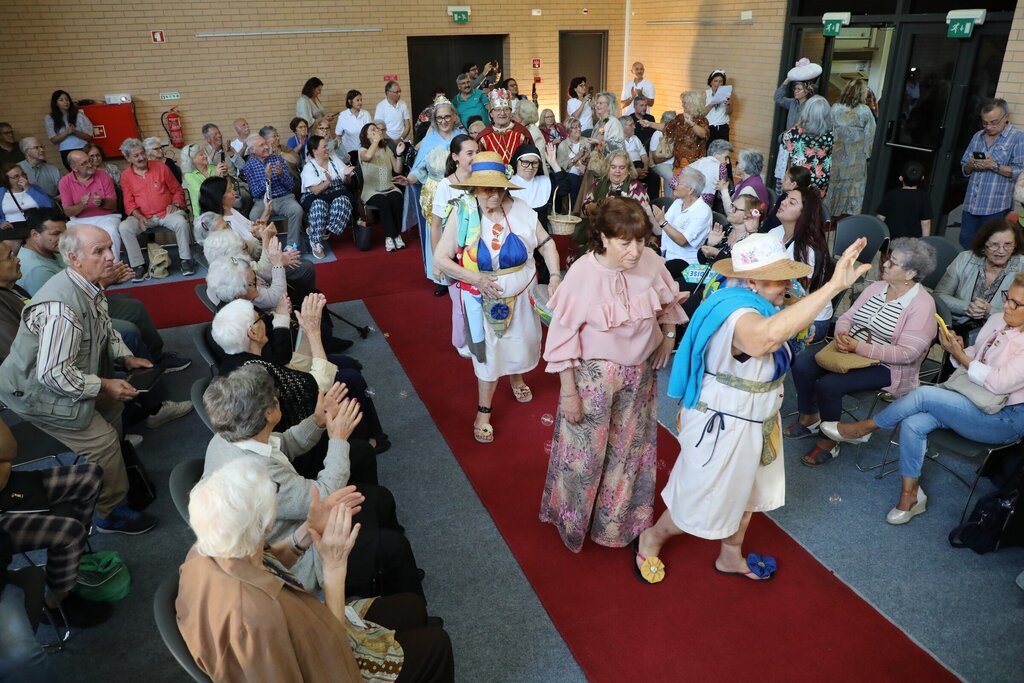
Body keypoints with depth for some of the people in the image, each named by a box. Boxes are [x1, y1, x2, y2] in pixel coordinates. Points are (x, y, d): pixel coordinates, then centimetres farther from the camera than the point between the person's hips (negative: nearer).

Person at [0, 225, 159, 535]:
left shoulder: (90, 285, -6)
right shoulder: (61, 307, -35)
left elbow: (106, 330, 13)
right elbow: (53, 374, -33)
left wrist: (126, 358, 1)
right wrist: (104, 385, -24)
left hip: (65, 374, 9)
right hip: (38, 389, -9)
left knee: (113, 406, 13)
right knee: (102, 440, -7)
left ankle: (113, 470, 35)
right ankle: (110, 513, 11)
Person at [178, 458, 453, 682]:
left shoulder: (205, 553, -20)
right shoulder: (257, 614, -45)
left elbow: (265, 568, 3)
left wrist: (308, 532, -12)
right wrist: (334, 567, -29)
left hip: (284, 650, 7)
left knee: (412, 607, 19)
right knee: (435, 644, 10)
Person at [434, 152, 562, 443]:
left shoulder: (519, 210, -14)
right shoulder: (463, 214, -18)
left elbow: (546, 243, -3)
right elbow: (442, 259, -16)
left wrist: (555, 275, -16)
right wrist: (476, 279, -25)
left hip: (521, 295, 3)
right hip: (482, 298, -3)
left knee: (521, 343, 24)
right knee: (487, 353, 8)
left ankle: (516, 377, 58)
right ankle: (483, 411, 28)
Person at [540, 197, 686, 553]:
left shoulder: (651, 262, -13)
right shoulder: (583, 273, -24)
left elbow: (669, 301, 10)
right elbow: (563, 334, -17)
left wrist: (668, 337, 3)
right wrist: (568, 390, -15)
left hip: (640, 373, 4)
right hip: (594, 376, -4)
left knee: (630, 450, 20)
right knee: (586, 453, 11)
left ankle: (619, 518, 45)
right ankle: (574, 522, 39)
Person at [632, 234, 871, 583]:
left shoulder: (754, 305, -1)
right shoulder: (738, 315, -34)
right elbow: (768, 335, -59)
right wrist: (835, 285, -60)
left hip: (752, 421, 10)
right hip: (724, 426, -10)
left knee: (743, 491, 26)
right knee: (702, 501, 10)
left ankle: (731, 557, 49)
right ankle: (650, 540, 37)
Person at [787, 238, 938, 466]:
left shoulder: (922, 304, -16)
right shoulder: (875, 287, 5)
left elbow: (907, 353, -23)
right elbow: (846, 317, 7)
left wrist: (858, 347, -27)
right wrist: (841, 336, -17)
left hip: (886, 366, -7)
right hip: (850, 352, 7)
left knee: (828, 385, -27)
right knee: (802, 364, -13)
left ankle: (828, 442, -5)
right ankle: (809, 418, 8)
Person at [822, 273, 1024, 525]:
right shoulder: (997, 319, 5)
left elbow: (999, 383, -26)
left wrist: (960, 356, -23)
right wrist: (959, 349, -7)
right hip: (975, 402, 7)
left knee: (923, 394, -25)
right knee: (913, 424, -17)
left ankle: (862, 429, -5)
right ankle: (910, 495, -6)